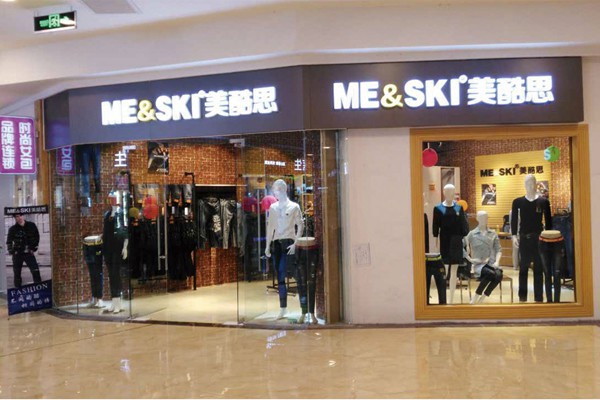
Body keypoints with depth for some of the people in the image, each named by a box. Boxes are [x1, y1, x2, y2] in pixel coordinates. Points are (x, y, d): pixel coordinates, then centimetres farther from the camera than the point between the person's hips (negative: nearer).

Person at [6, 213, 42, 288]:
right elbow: (9, 242, 4)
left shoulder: (31, 226, -1)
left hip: (29, 253, 0)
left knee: (35, 271, -11)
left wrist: (34, 248, 5)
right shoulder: (13, 229, -3)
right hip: (17, 254, 0)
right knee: (17, 273, 6)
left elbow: (37, 237, 11)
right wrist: (11, 251, -9)